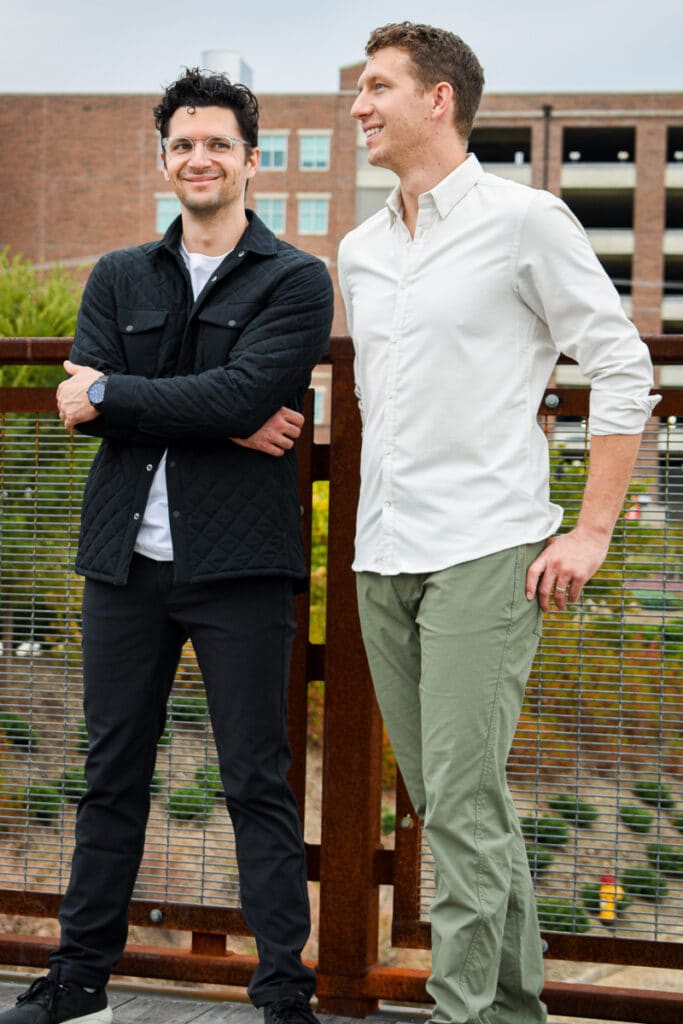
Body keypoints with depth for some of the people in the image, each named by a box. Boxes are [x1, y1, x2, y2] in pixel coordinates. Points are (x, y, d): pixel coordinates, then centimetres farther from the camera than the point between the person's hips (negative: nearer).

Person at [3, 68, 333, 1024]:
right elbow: (80, 403, -3)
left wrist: (110, 394, -9)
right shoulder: (118, 279, 13)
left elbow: (241, 394, -16)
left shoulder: (296, 281, 1)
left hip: (238, 562, -4)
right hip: (127, 554, 4)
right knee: (112, 773, 12)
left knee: (257, 784, 0)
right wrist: (224, 425, -12)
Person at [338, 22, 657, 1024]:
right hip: (383, 561, 7)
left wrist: (591, 532, -10)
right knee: (446, 795, 11)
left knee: (461, 799, -11)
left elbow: (624, 368, -5)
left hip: (483, 550, -7)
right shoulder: (361, 249, 15)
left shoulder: (523, 218, -5)